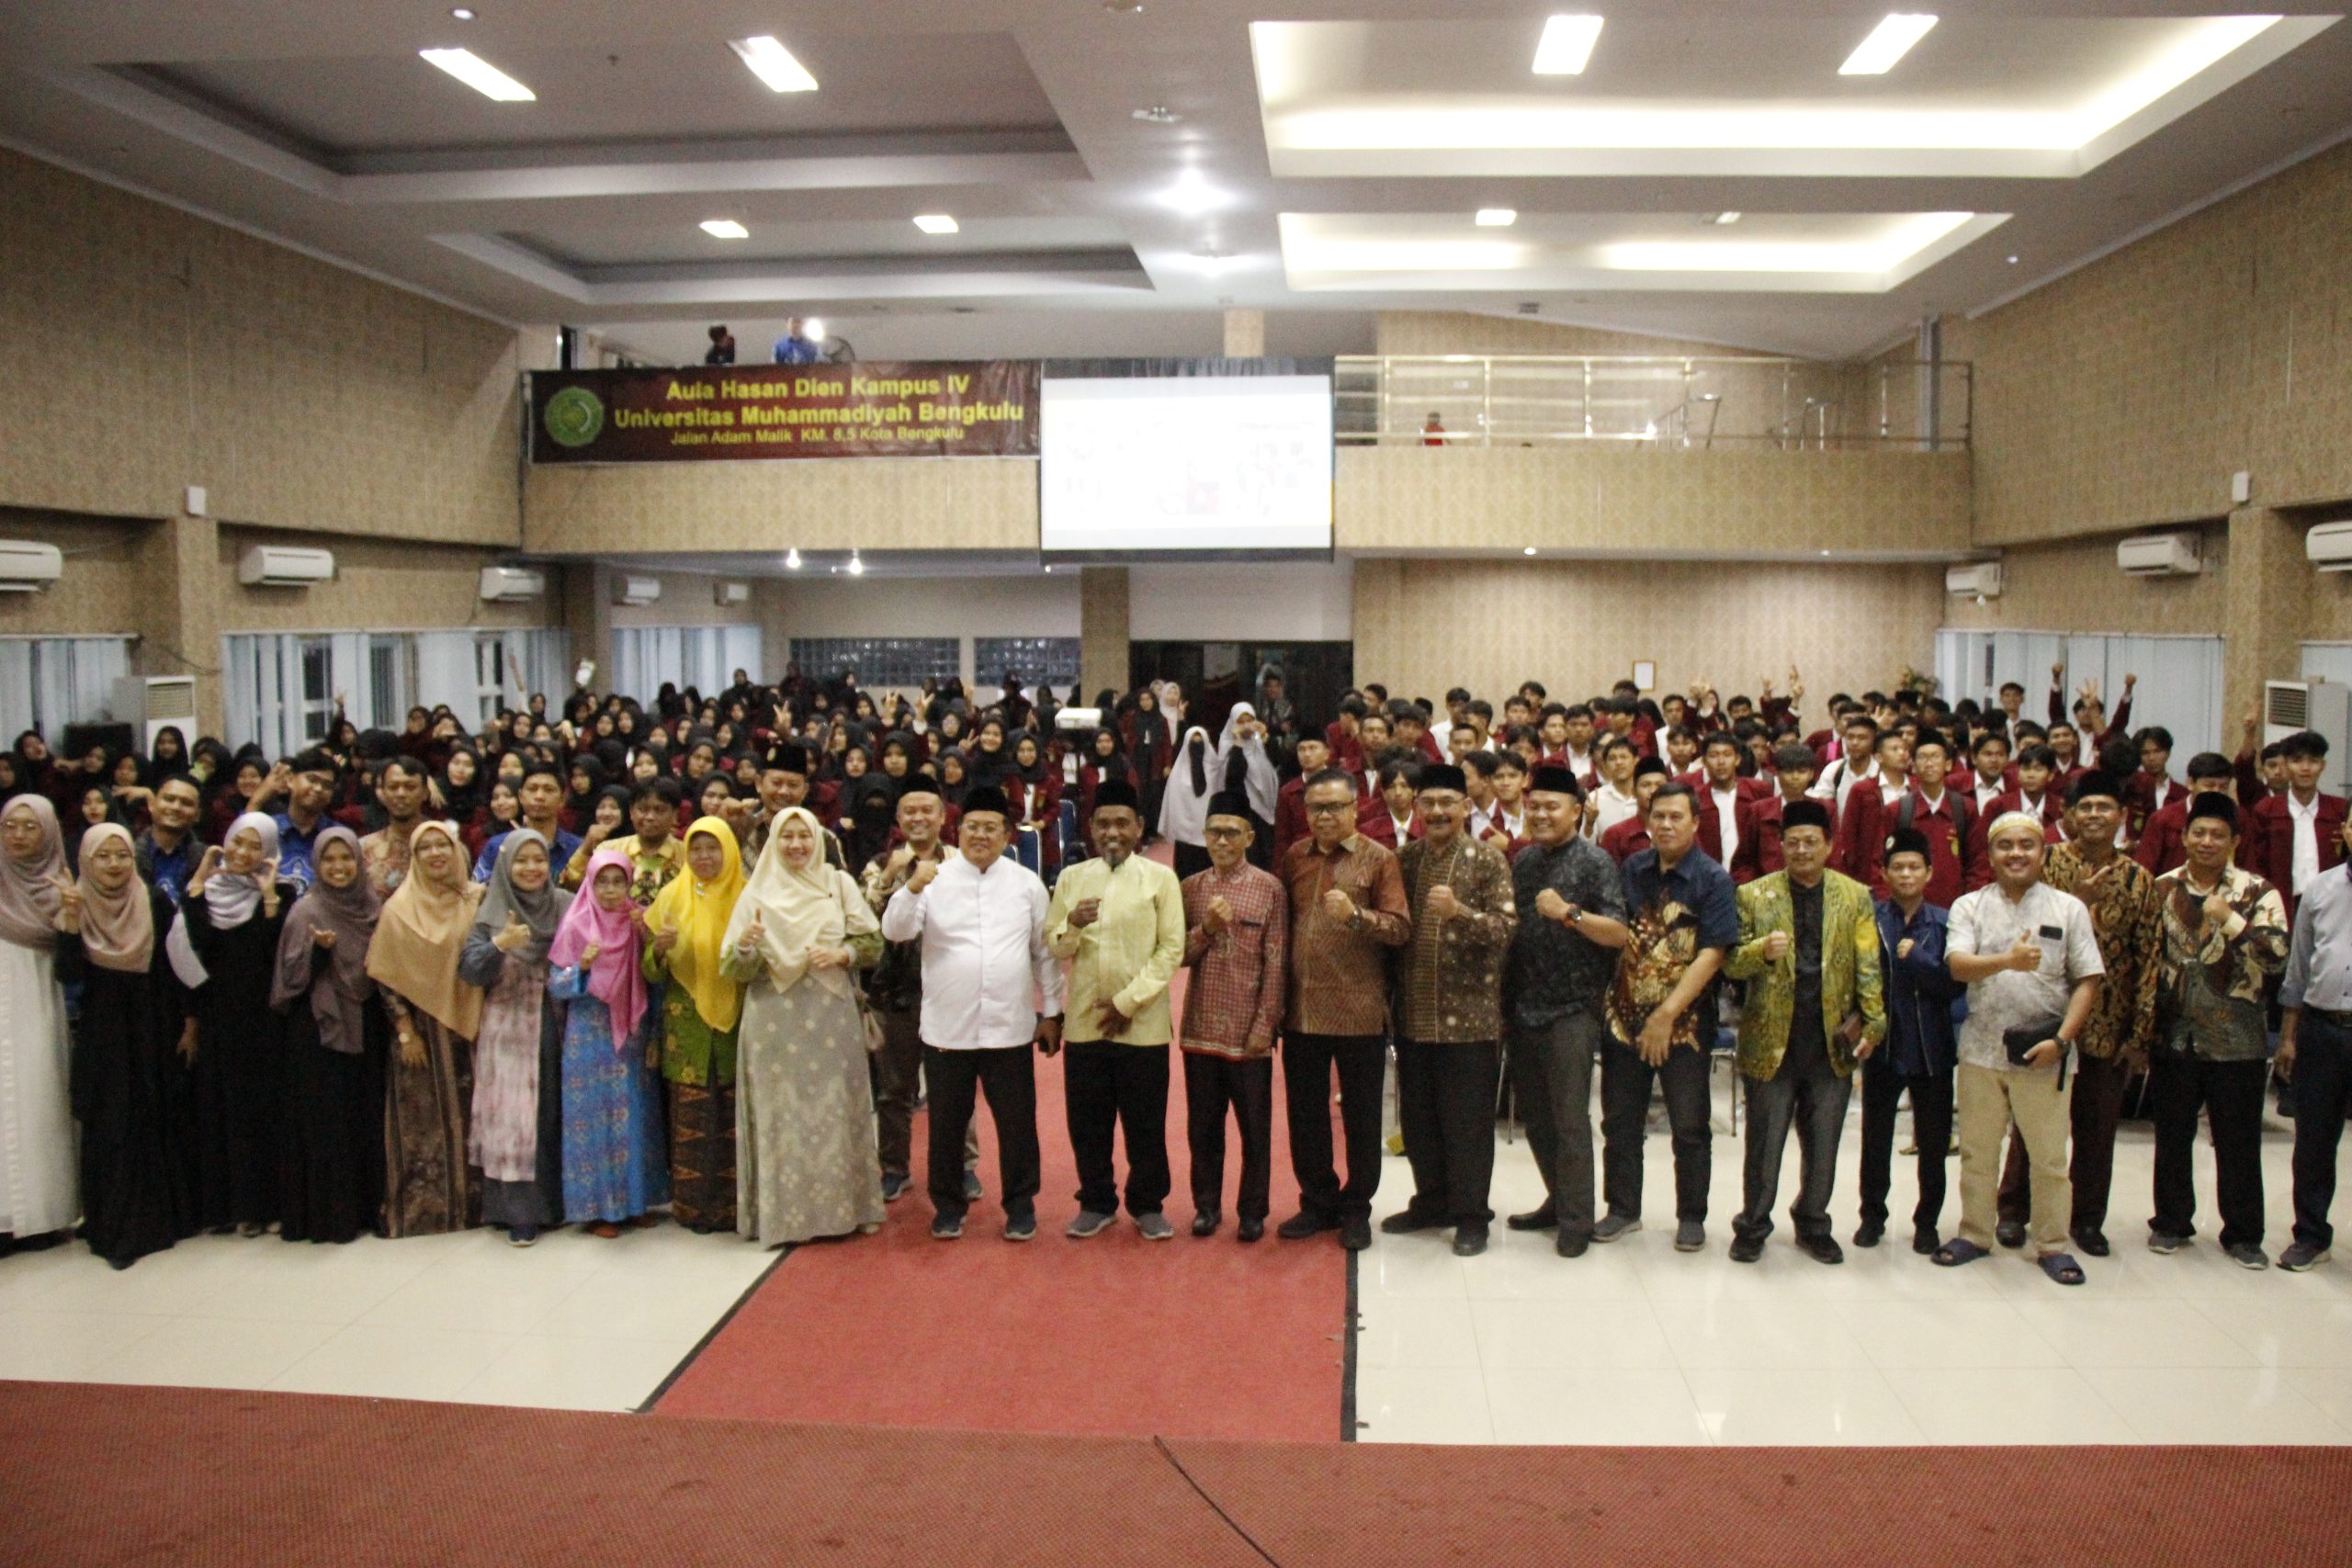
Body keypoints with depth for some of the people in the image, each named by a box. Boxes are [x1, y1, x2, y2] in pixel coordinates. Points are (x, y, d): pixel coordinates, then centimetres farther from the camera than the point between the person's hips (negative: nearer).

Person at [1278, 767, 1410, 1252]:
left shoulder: (1379, 859, -3)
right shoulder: (1295, 857, 9)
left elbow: (1401, 928, -9)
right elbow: (1281, 921, 14)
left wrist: (1355, 915, -25)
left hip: (1359, 1011, -4)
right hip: (1302, 1008, 4)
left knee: (1361, 1116, 7)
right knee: (1305, 1114, 12)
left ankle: (1356, 1209, 21)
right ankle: (1317, 1202, 27)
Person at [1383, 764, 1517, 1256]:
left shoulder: (1487, 860, -5)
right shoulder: (1404, 859, 9)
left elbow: (1505, 928, -13)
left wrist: (1459, 912, -29)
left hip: (1469, 1014, -5)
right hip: (1414, 1012, 5)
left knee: (1468, 1121, 3)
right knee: (1417, 1117, 14)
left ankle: (1471, 1215, 16)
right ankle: (1431, 1201, 30)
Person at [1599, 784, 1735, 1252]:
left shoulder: (1713, 880, -7)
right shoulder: (1631, 870, 6)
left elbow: (1712, 953, -14)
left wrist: (1667, 1014, -17)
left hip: (1683, 1021, -4)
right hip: (1625, 1017, 4)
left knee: (1689, 1126, 7)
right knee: (1619, 1120, 11)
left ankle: (1691, 1217, 22)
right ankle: (1622, 1209, 25)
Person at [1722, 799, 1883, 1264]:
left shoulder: (1856, 897, 6)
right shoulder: (1754, 895, 2)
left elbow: (1869, 967, 2)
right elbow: (1731, 962, -1)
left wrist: (1873, 1024, -9)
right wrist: (1762, 950, -21)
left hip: (1832, 1044, 2)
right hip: (1771, 1042, -1)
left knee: (1823, 1147, 12)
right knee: (1764, 1145, 6)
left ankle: (1813, 1226, 29)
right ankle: (1752, 1228, 21)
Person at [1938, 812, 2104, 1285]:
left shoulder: (2068, 908, 3)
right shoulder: (1970, 906, 3)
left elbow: (2087, 981, 0)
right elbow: (1957, 965, -12)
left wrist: (2061, 1039, -11)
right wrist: (2007, 960, -31)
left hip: (2042, 1053, -1)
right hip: (1981, 1049, 1)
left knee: (2049, 1156, 5)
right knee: (1977, 1151, 12)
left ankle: (2052, 1245, 19)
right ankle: (1975, 1234, 25)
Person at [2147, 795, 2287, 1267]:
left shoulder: (2257, 893, -3)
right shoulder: (2161, 889, 4)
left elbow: (2276, 956, -15)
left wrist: (2229, 919, -24)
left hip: (2237, 1041, -2)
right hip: (2173, 1037, 2)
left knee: (2239, 1142, 7)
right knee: (2172, 1137, 12)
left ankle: (2243, 1234, 21)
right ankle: (2171, 1222, 27)